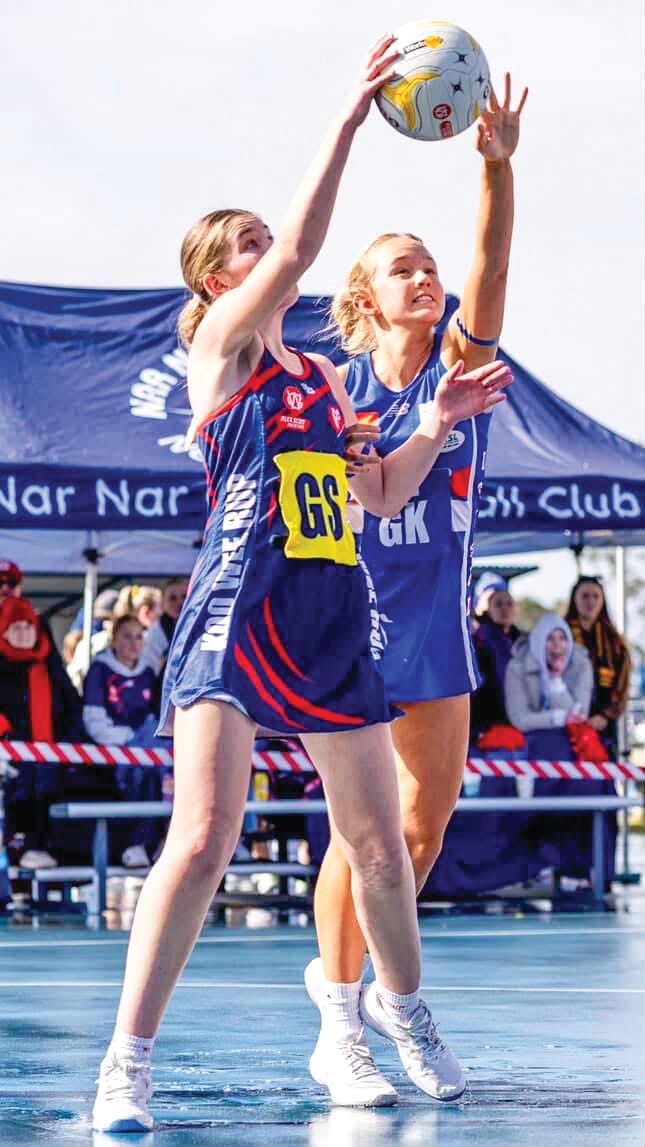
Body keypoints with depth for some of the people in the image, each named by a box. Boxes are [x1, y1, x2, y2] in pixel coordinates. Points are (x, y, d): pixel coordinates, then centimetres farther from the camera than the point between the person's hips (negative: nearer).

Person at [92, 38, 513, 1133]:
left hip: (335, 621, 7)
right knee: (203, 841, -18)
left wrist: (444, 417, 13)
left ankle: (399, 1003, 37)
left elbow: (381, 493, 24)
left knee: (379, 843, 13)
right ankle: (128, 1062, -15)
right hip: (239, 610, -7)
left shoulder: (321, 377, 19)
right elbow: (299, 250, -16)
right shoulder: (217, 345, -1)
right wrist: (350, 115, -18)